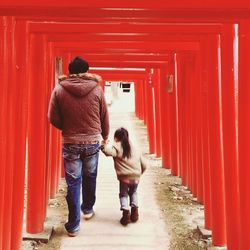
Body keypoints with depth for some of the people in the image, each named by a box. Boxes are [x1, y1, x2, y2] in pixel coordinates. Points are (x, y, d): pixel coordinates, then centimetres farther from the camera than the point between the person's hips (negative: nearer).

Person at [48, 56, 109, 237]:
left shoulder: (59, 89, -5)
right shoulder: (97, 89, -4)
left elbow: (53, 118, -4)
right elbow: (105, 118, 3)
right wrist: (105, 137, 19)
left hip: (70, 143, -1)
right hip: (93, 141, 1)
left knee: (73, 182, 6)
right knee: (90, 177, 21)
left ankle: (73, 225, 10)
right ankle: (88, 209, 40)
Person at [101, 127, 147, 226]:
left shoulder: (117, 147, -1)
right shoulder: (134, 148, 16)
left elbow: (108, 151, -24)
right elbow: (144, 165, 17)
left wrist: (103, 146, -5)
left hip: (124, 177, -4)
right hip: (136, 177, 5)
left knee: (123, 194, 15)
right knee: (133, 192, 28)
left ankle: (126, 212, -2)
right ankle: (134, 211, 19)